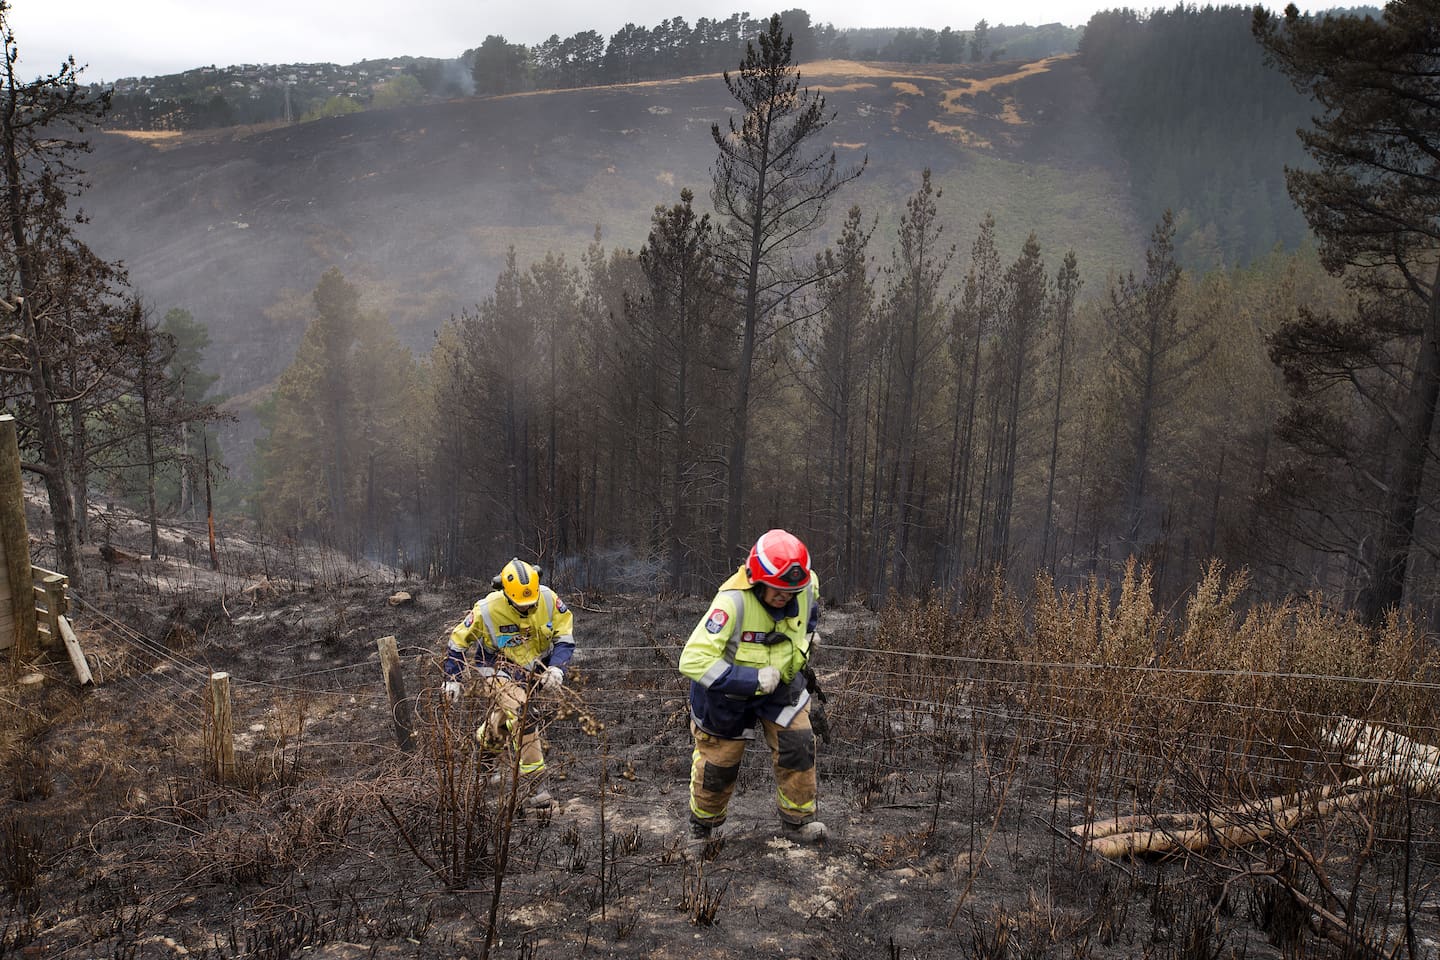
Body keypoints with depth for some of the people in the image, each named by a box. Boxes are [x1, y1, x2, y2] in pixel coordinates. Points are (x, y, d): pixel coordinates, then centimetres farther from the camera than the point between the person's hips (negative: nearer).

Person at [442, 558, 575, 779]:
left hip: (532, 666, 4)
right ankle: (533, 768, -9)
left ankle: (488, 736, 47)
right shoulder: (487, 610, -25)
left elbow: (565, 637, -13)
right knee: (520, 710, -22)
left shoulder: (549, 599, -20)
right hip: (497, 668, -4)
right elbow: (458, 639, -10)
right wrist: (452, 680, -7)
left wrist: (556, 669, -29)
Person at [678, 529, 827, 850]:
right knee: (718, 763, 10)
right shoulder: (732, 602, -38)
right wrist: (752, 679, -39)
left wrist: (806, 636, 7)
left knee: (798, 748, -6)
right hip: (729, 691, -4)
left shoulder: (807, 586, -19)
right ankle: (702, 825, 37)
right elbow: (693, 660, -42)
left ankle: (797, 821, 18)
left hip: (782, 682, 4)